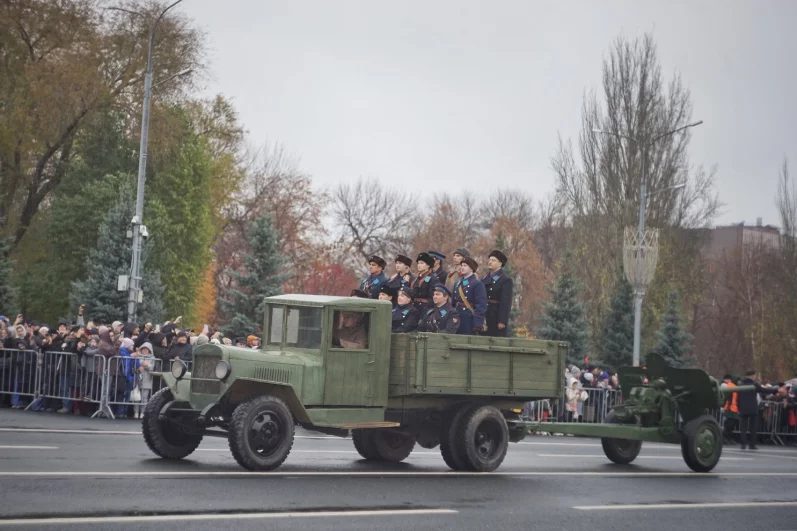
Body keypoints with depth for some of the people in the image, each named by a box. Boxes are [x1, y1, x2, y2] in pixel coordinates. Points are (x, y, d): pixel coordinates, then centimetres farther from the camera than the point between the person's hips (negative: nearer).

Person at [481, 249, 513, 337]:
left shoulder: (506, 280, -5)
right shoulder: (484, 280, 14)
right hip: (484, 317, 6)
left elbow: (506, 302, -12)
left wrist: (502, 321, -19)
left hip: (497, 318, -6)